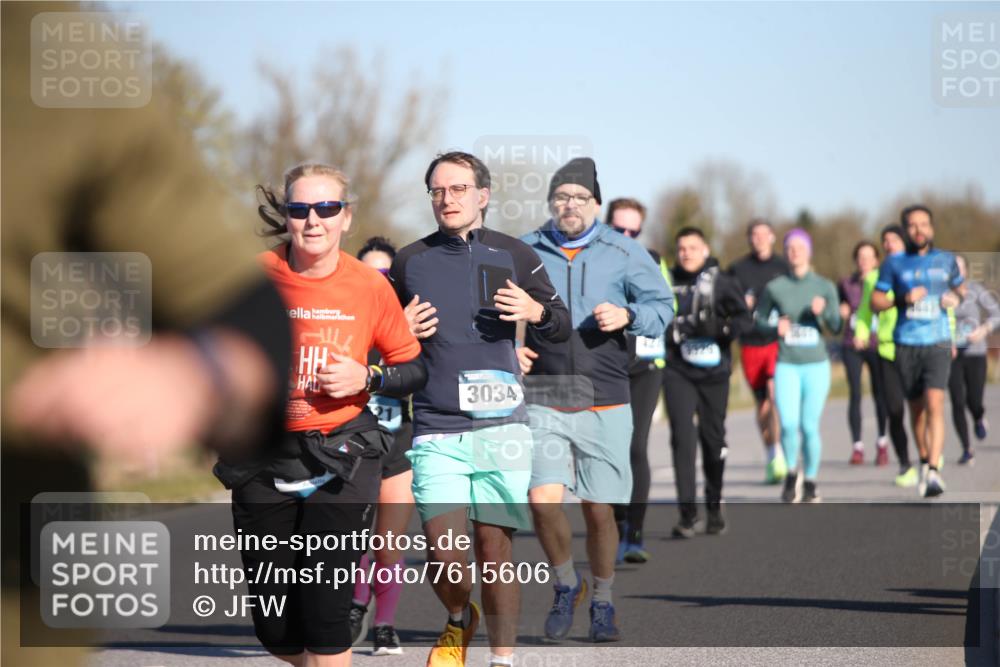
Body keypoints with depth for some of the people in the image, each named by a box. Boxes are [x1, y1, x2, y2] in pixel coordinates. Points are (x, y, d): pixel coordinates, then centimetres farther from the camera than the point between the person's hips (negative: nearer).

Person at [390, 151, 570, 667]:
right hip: (435, 430, 0)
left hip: (500, 426, 0)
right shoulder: (410, 262, 9)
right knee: (445, 558, -8)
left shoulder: (513, 256, 6)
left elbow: (561, 328, 13)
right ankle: (459, 622, 23)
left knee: (494, 549, -1)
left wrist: (536, 311, -9)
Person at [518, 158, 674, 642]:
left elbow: (662, 306, 6)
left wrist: (627, 316, -14)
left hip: (605, 405, 0)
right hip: (544, 400, 0)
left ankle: (602, 603, 23)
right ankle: (566, 585, 11)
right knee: (542, 499, -15)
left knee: (599, 509, 2)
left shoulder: (624, 253, 2)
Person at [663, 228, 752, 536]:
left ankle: (714, 507, 25)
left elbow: (744, 319, -5)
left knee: (713, 438, 8)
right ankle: (687, 513, -11)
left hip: (714, 372, 0)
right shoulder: (667, 283, 6)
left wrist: (719, 328, -22)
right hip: (678, 372, 0)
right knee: (682, 437, -11)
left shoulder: (722, 283, 2)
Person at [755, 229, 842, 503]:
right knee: (788, 424, -14)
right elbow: (758, 318, 11)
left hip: (816, 364, 0)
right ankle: (791, 472, 12)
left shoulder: (825, 287, 3)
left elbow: (836, 326, 0)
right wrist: (775, 327, -9)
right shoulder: (775, 287, 2)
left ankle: (810, 481, 17)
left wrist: (823, 311, -20)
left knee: (809, 426, -1)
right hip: (786, 365, 0)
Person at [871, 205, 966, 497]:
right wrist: (902, 300, -14)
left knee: (934, 404, -17)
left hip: (938, 344, -1)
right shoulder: (894, 264, 2)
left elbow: (960, 287, 24)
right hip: (906, 345, 1)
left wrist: (957, 298, 1)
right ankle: (924, 460, 34)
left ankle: (934, 472, -22)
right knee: (916, 407, 12)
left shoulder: (946, 261, 7)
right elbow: (875, 302, 3)